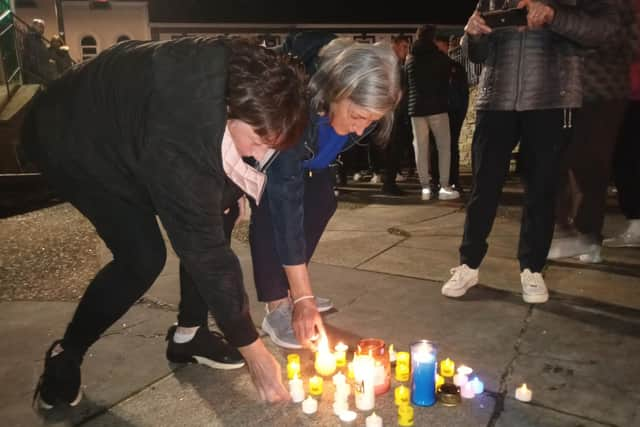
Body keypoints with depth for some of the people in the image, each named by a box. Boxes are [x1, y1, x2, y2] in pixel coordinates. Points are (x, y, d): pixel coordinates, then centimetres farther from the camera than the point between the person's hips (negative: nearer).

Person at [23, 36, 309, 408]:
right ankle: (66, 354, 8)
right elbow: (205, 251, -37)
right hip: (68, 138, -7)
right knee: (143, 257, -20)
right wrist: (255, 354, -28)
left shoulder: (244, 72, -23)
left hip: (127, 113, 8)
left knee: (216, 209, -5)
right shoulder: (180, 144, -43)